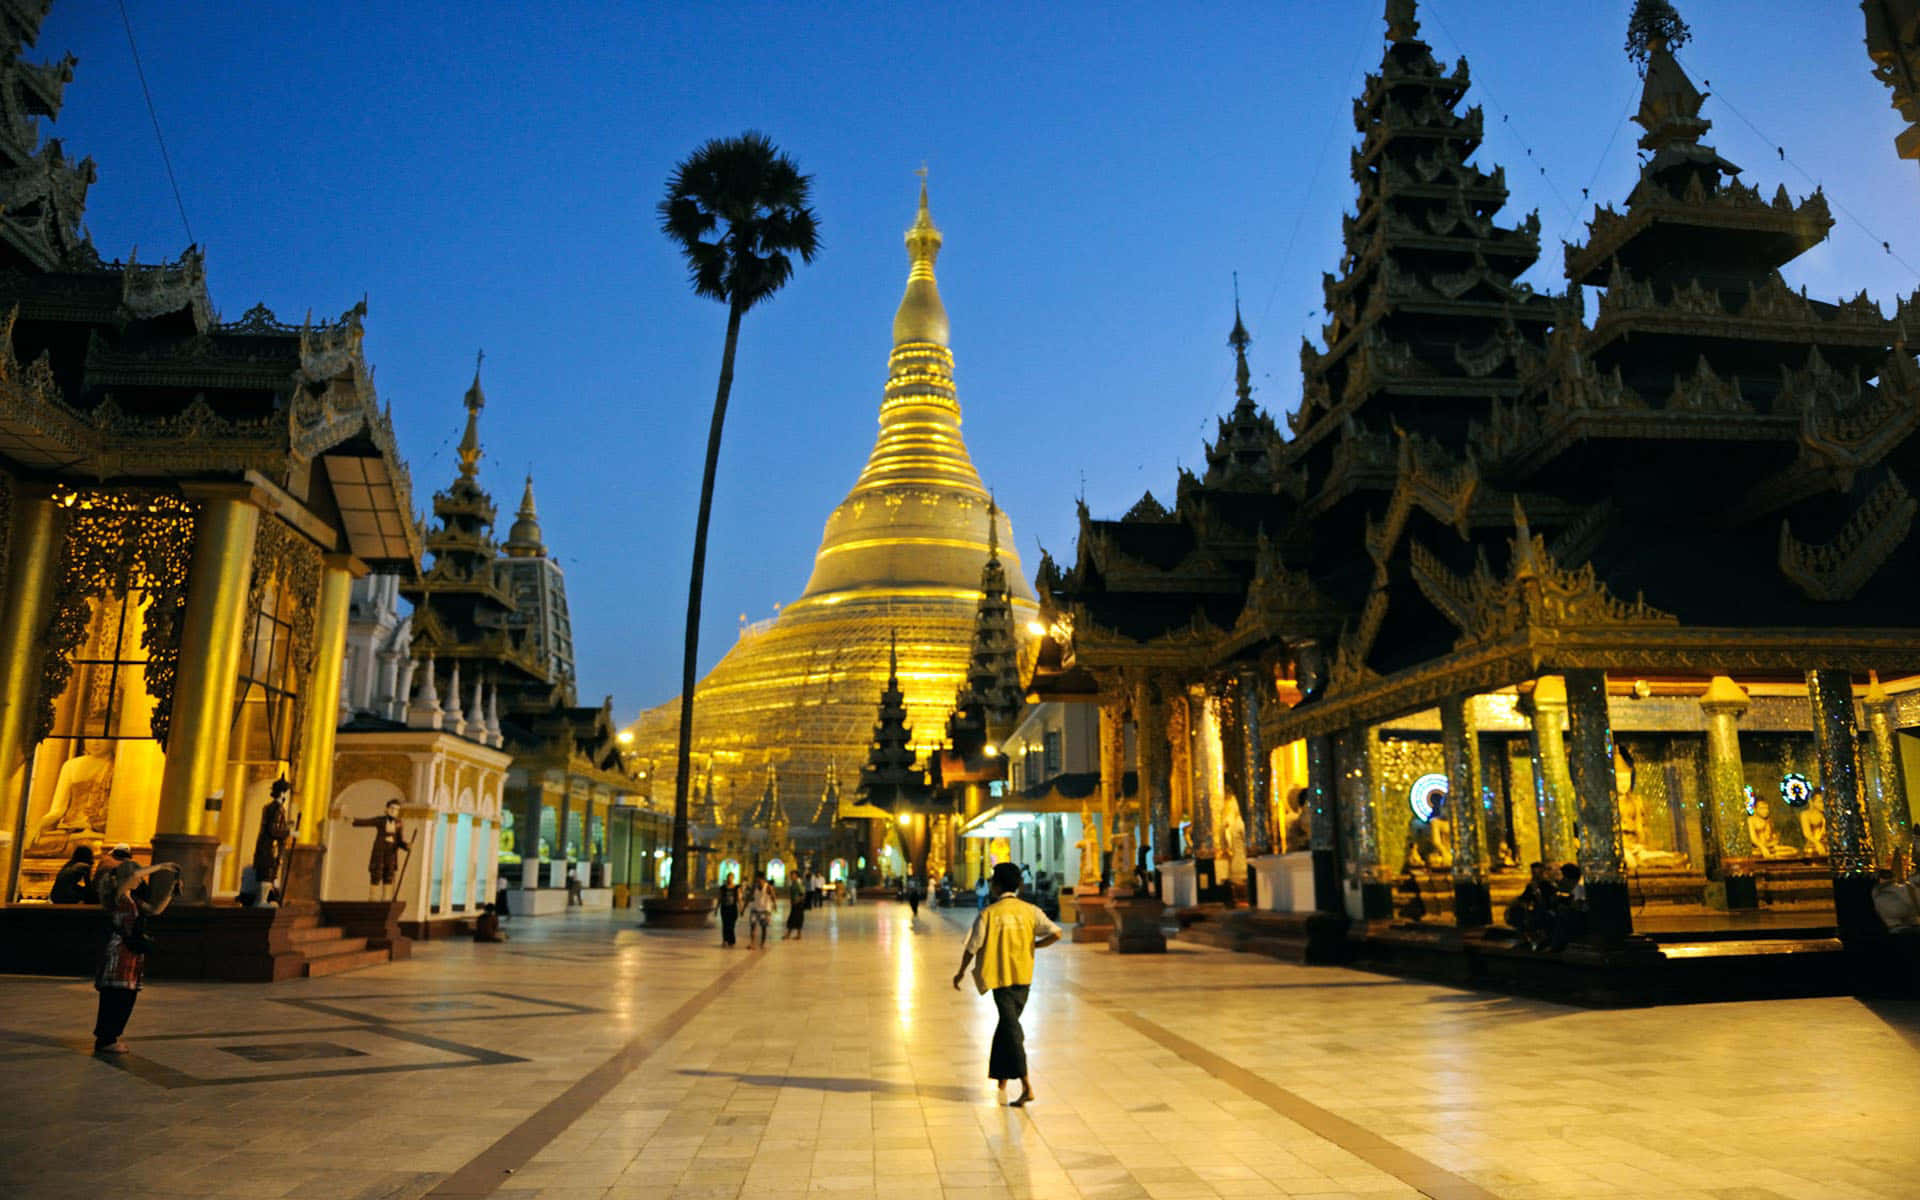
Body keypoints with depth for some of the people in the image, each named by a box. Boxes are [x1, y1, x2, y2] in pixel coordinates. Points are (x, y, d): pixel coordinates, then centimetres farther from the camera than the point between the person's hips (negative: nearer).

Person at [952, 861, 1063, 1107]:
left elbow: (972, 947, -9)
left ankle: (1026, 1086, -11)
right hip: (1023, 976, 4)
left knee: (1011, 1028, -4)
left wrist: (961, 971, 7)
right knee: (1007, 1024, 20)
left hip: (1000, 976, -4)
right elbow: (1055, 933, -10)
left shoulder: (988, 913, -10)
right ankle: (1001, 1075, 27)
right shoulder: (1030, 911, -1)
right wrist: (1033, 946, 6)